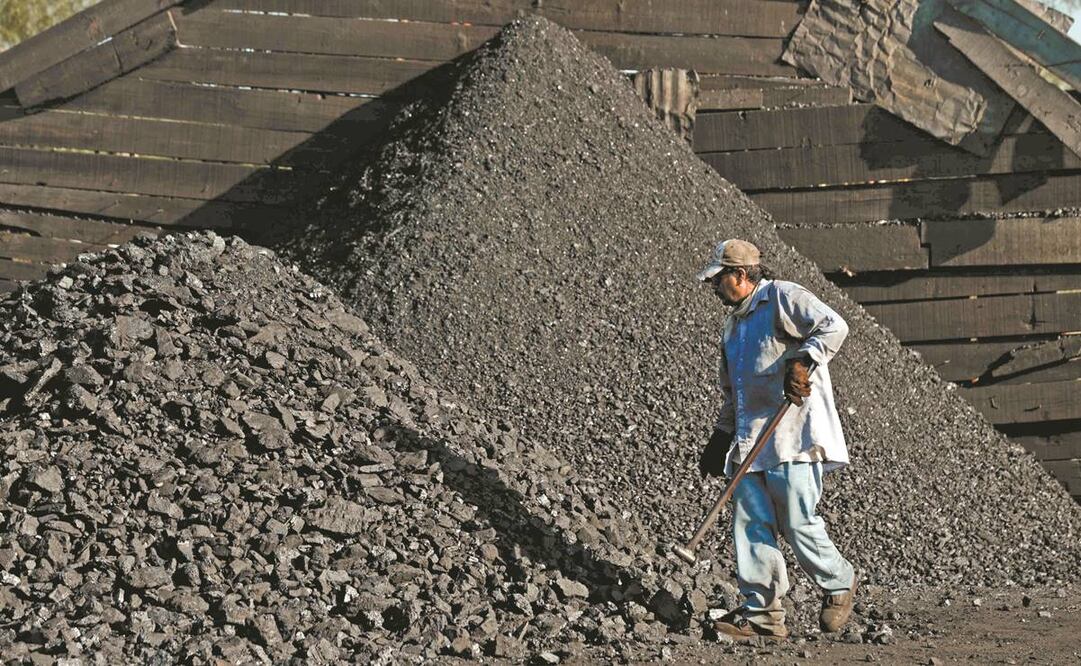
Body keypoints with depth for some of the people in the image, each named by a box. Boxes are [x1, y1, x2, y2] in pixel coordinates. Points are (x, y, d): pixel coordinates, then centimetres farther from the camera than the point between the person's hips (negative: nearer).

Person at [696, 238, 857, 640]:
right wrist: (720, 440, 26)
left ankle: (838, 585, 15)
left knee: (797, 522, -8)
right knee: (751, 523, -1)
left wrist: (802, 362, -24)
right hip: (749, 440, 8)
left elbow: (834, 326, -15)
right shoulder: (734, 324, 25)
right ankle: (763, 612, 2)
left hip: (793, 433, -8)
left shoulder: (783, 298, -2)